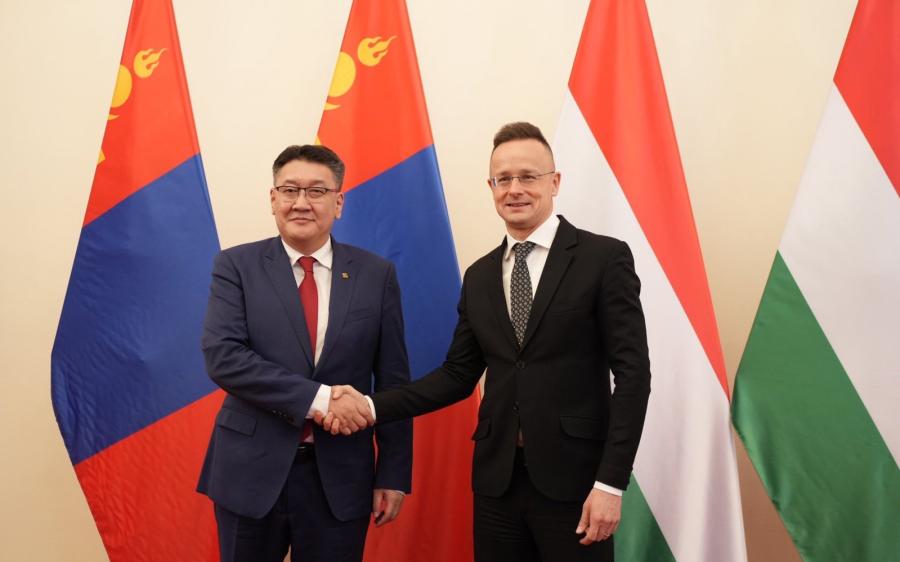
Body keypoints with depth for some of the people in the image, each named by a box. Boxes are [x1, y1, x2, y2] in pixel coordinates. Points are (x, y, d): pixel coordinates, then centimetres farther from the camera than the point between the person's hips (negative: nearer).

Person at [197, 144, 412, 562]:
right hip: (251, 471, 0)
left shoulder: (376, 274, 1)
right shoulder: (237, 266, -2)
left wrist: (394, 473, 1)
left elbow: (392, 381, 2)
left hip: (341, 477, 1)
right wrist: (317, 397, -22)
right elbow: (222, 357, -14)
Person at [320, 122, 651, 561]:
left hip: (573, 477, -4)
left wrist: (611, 482, -13)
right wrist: (373, 406, -2)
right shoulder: (479, 276, 10)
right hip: (497, 478, 4)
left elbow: (632, 372, -8)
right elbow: (459, 374, 10)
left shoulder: (604, 258, -5)